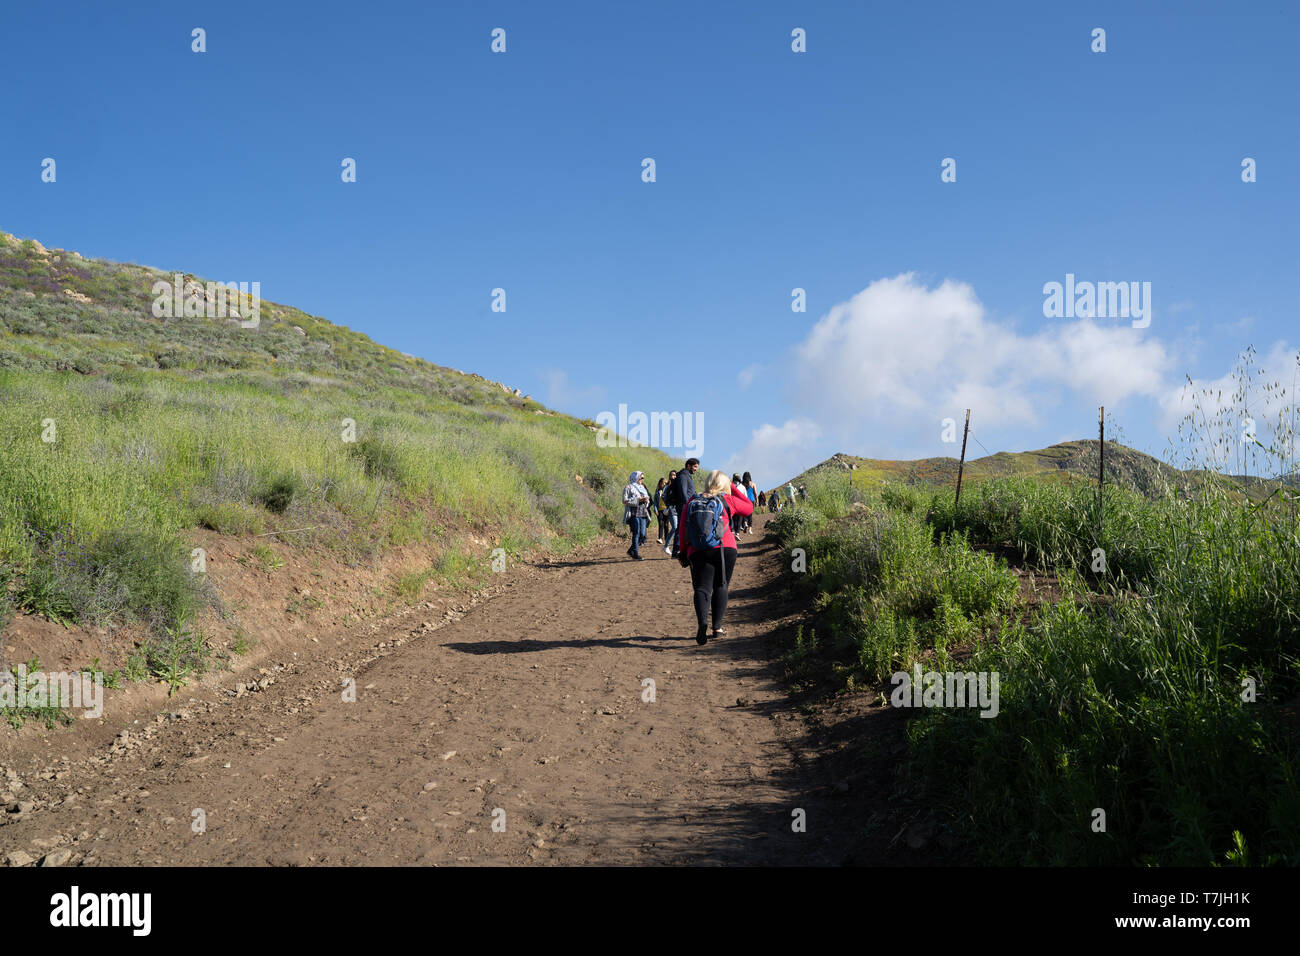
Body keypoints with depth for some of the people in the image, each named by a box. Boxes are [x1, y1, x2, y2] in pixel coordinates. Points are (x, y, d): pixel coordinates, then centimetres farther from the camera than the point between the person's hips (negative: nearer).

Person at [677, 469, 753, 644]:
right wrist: (734, 489, 23)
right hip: (725, 550, -1)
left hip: (697, 552, 1)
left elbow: (682, 529, 8)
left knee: (702, 588, -3)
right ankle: (717, 627, 8)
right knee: (720, 586, 12)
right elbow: (749, 507, 19)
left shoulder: (692, 501, 9)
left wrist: (683, 552, 15)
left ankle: (702, 622, -28)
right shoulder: (727, 500, 3)